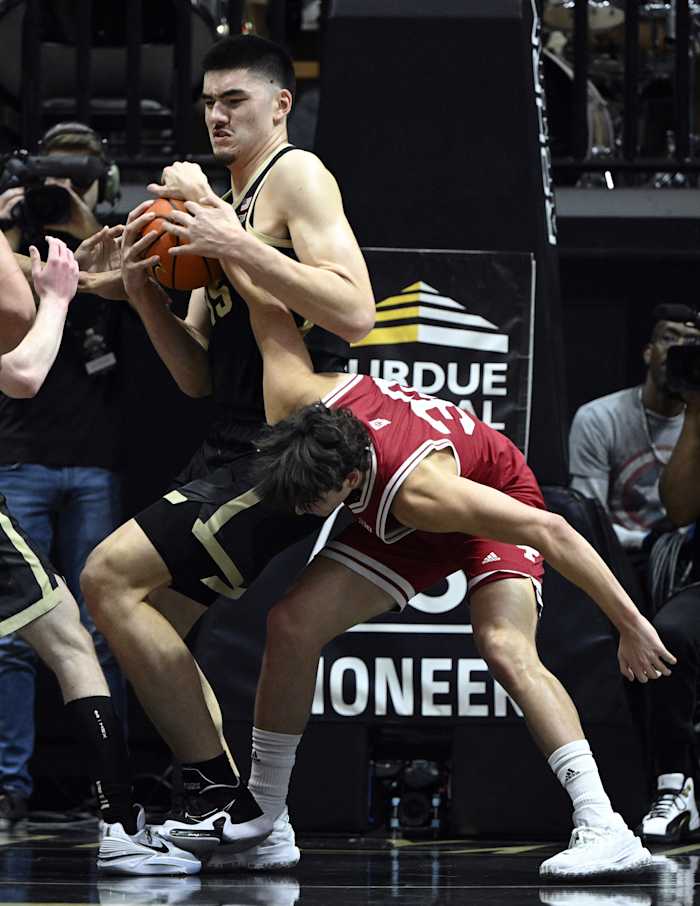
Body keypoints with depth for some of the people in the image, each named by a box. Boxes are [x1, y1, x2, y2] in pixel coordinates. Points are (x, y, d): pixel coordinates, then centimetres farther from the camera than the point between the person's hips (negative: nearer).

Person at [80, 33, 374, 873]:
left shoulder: (296, 175, -6)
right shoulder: (224, 203, 22)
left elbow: (355, 313, -21)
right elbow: (198, 376, 19)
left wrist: (235, 245, -24)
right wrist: (144, 292, 2)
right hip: (234, 448, 10)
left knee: (112, 577, -17)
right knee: (147, 620, 12)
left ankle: (223, 796, -14)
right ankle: (246, 824, 12)